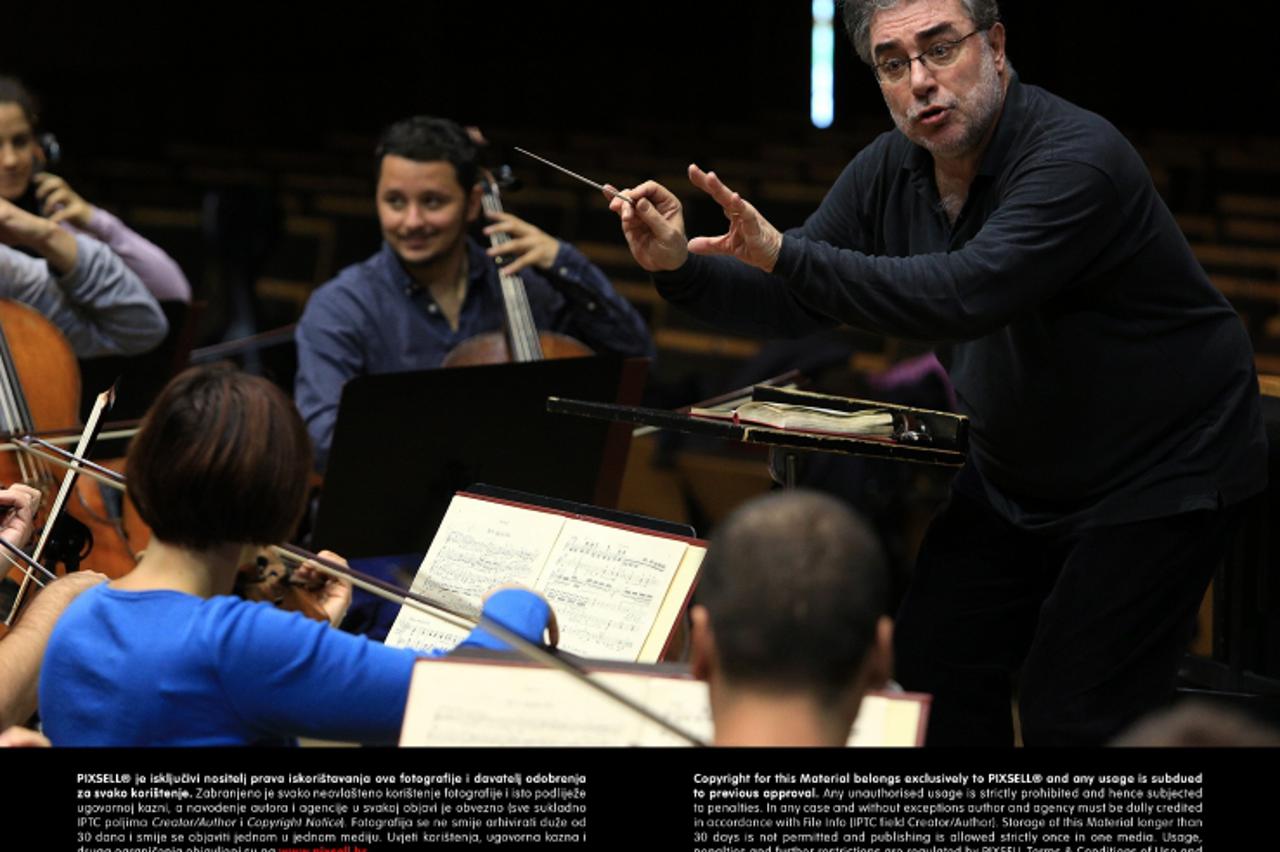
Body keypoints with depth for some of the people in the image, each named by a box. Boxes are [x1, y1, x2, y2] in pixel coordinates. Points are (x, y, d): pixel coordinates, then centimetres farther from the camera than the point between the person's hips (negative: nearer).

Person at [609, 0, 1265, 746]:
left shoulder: (1077, 159, -28)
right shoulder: (891, 171, -3)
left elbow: (966, 294, -42)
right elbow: (793, 302, -1)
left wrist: (788, 254, -45)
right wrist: (680, 266, -19)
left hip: (1160, 475, -8)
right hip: (1016, 476, 8)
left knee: (1069, 712, -10)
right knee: (934, 664, 7)